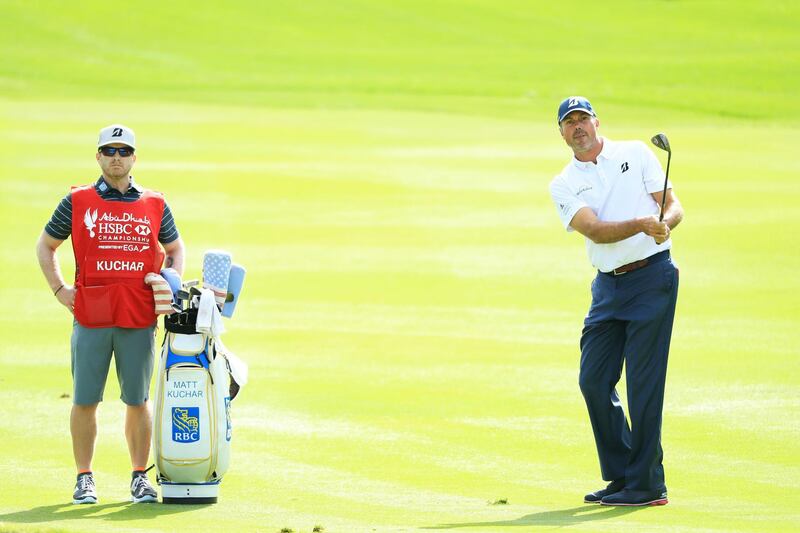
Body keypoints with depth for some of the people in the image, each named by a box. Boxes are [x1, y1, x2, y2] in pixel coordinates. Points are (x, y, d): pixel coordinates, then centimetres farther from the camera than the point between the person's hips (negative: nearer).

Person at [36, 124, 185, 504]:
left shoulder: (154, 205, 9)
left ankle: (140, 477, 13)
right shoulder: (78, 202, 5)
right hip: (90, 318, -1)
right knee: (85, 400, 2)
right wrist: (59, 289, 3)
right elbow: (45, 245, 13)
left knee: (138, 400, 5)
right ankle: (84, 479, 10)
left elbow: (175, 248, 22)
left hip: (140, 319, 1)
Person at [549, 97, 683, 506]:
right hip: (608, 285, 4)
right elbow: (594, 230, -11)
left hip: (653, 276, -4)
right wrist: (642, 224, -27)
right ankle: (621, 476, 16)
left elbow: (674, 207, 0)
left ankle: (647, 484, -5)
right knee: (593, 380, 2)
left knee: (644, 382, -8)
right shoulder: (564, 185, 6)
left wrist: (665, 222, -24)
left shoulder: (636, 153, 5)